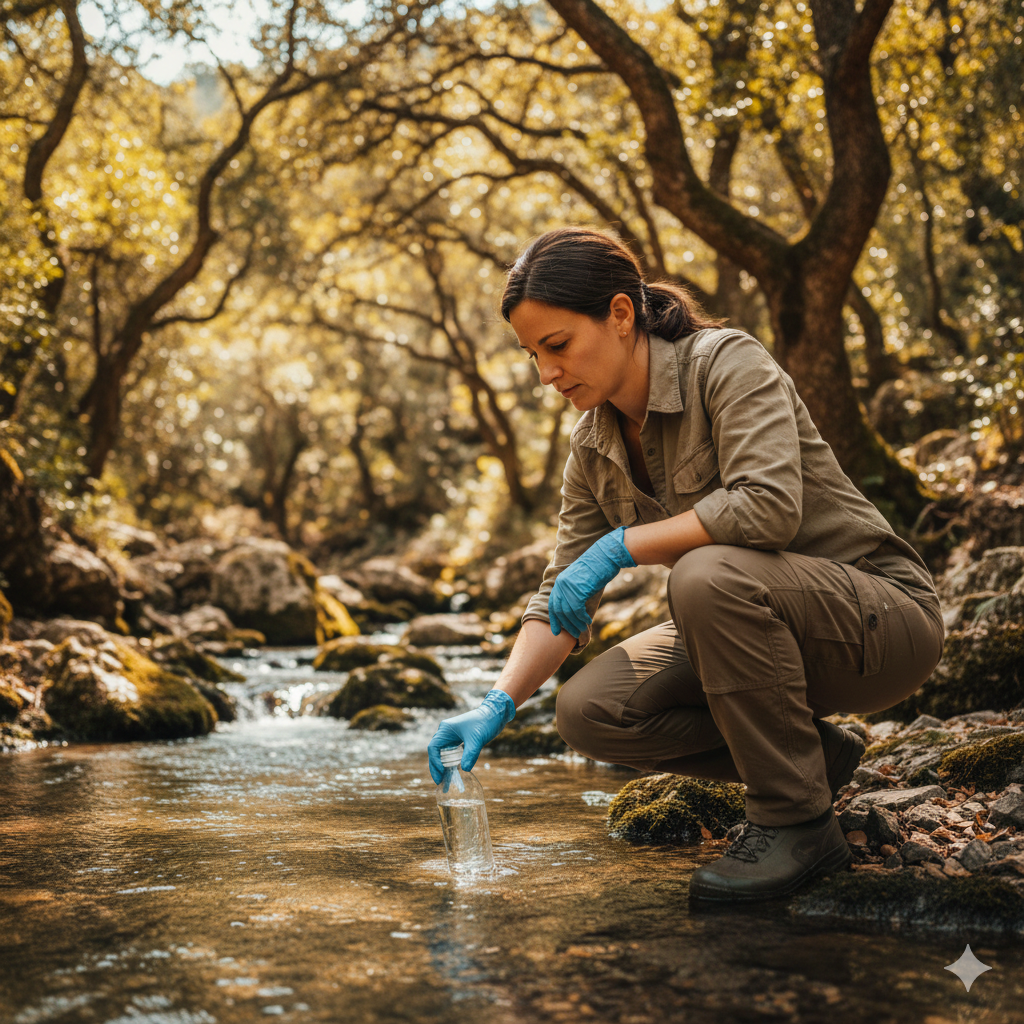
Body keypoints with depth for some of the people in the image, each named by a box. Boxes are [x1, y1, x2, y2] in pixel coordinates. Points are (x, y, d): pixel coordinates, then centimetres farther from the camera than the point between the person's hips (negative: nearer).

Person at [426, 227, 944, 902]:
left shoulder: (728, 364, -18)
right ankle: (812, 754, 5)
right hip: (750, 627, 7)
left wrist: (620, 545, -27)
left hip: (882, 617, -7)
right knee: (587, 711, -12)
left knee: (709, 574, -35)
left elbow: (770, 504, -35)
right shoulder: (593, 448, 2)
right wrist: (498, 706, -12)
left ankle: (799, 821, -18)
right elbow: (562, 598, 3)